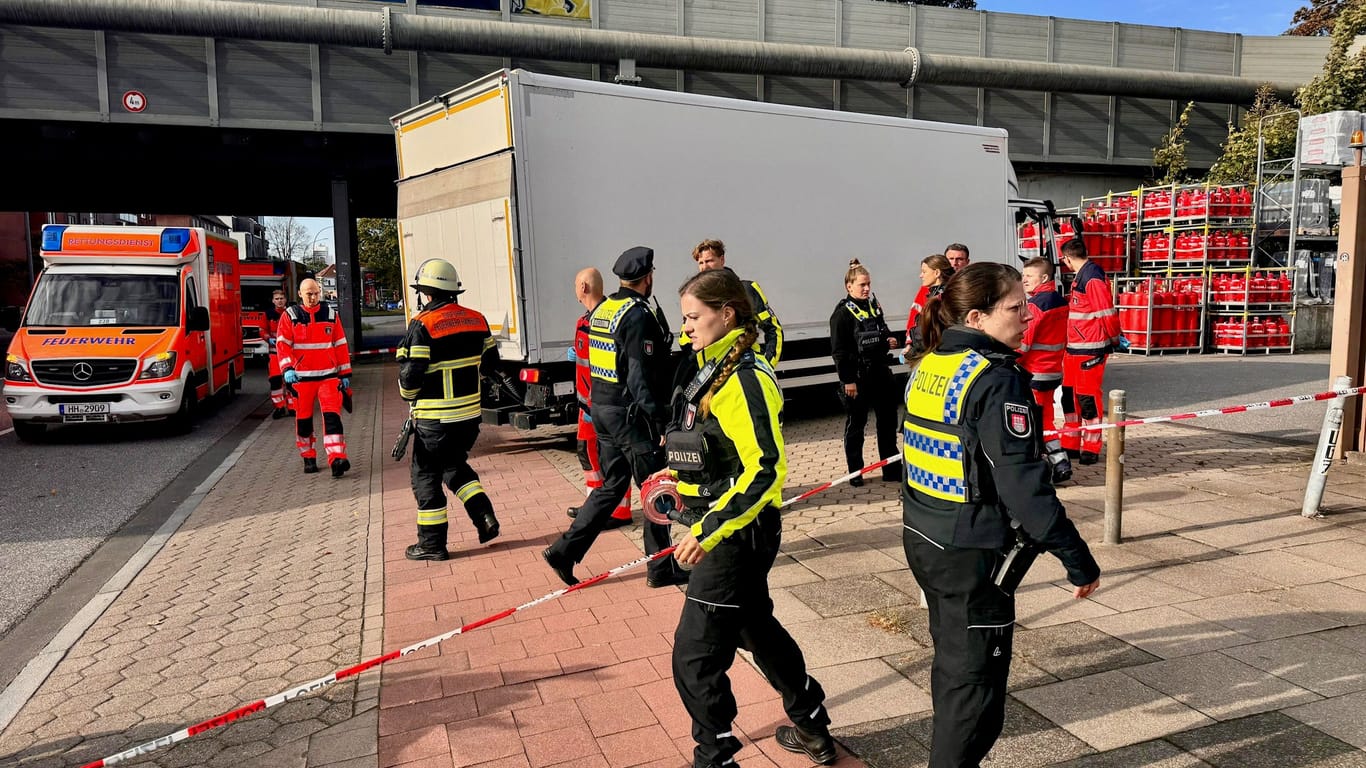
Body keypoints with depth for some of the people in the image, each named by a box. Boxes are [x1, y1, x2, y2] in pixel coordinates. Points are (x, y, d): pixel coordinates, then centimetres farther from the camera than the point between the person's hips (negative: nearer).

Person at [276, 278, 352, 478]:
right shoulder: (290, 316, 2)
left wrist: (345, 373, 10)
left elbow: (340, 345, 11)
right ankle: (308, 458, 24)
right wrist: (287, 368, -19)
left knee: (332, 415, -12)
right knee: (303, 418, 9)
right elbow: (282, 344, -4)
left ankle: (336, 459, -18)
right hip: (301, 377, 0)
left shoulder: (331, 315, 7)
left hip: (328, 375, 0)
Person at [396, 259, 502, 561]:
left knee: (426, 475, 7)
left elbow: (410, 375, -16)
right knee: (455, 465, 25)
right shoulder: (476, 319, 3)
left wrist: (409, 396, 4)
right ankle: (485, 518, 14)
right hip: (471, 413, 6)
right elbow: (490, 365, 10)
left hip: (436, 420, -6)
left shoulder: (422, 325, -15)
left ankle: (432, 544, 13)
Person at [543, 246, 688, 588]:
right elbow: (642, 376, -21)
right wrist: (661, 422, -18)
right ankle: (662, 568, 14)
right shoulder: (639, 315, -16)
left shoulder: (601, 310, 11)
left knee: (611, 486, 17)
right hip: (630, 413, -9)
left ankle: (565, 550, 14)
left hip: (602, 408, 9)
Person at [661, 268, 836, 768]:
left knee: (695, 654, -5)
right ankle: (812, 728, 43)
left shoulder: (746, 379, -20)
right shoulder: (706, 369, 8)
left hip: (738, 531, -10)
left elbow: (765, 471, -26)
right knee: (755, 626, 24)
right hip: (716, 525, 10)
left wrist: (710, 529, -28)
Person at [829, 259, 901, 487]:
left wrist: (889, 341, 1)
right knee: (855, 425, 5)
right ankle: (855, 472, 16)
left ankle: (891, 469, 23)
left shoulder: (875, 307, 8)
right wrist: (847, 380, -17)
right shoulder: (842, 313, -11)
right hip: (857, 377, -6)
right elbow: (839, 350, -13)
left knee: (888, 421, 11)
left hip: (880, 372, 7)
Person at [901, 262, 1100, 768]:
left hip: (921, 537, 9)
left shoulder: (926, 366, 5)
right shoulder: (996, 381, -20)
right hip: (971, 551, -8)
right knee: (975, 675, 6)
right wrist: (1078, 559, -16)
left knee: (950, 657, 24)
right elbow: (1023, 485, -22)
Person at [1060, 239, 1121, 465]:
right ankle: (1071, 445, 22)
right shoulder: (1081, 276, 13)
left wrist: (1113, 338, -9)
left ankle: (1091, 448, 7)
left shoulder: (1092, 277, -17)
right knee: (1070, 395, 13)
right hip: (1074, 347, 10)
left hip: (1091, 349, -10)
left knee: (1088, 396, -3)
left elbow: (1106, 311, -18)